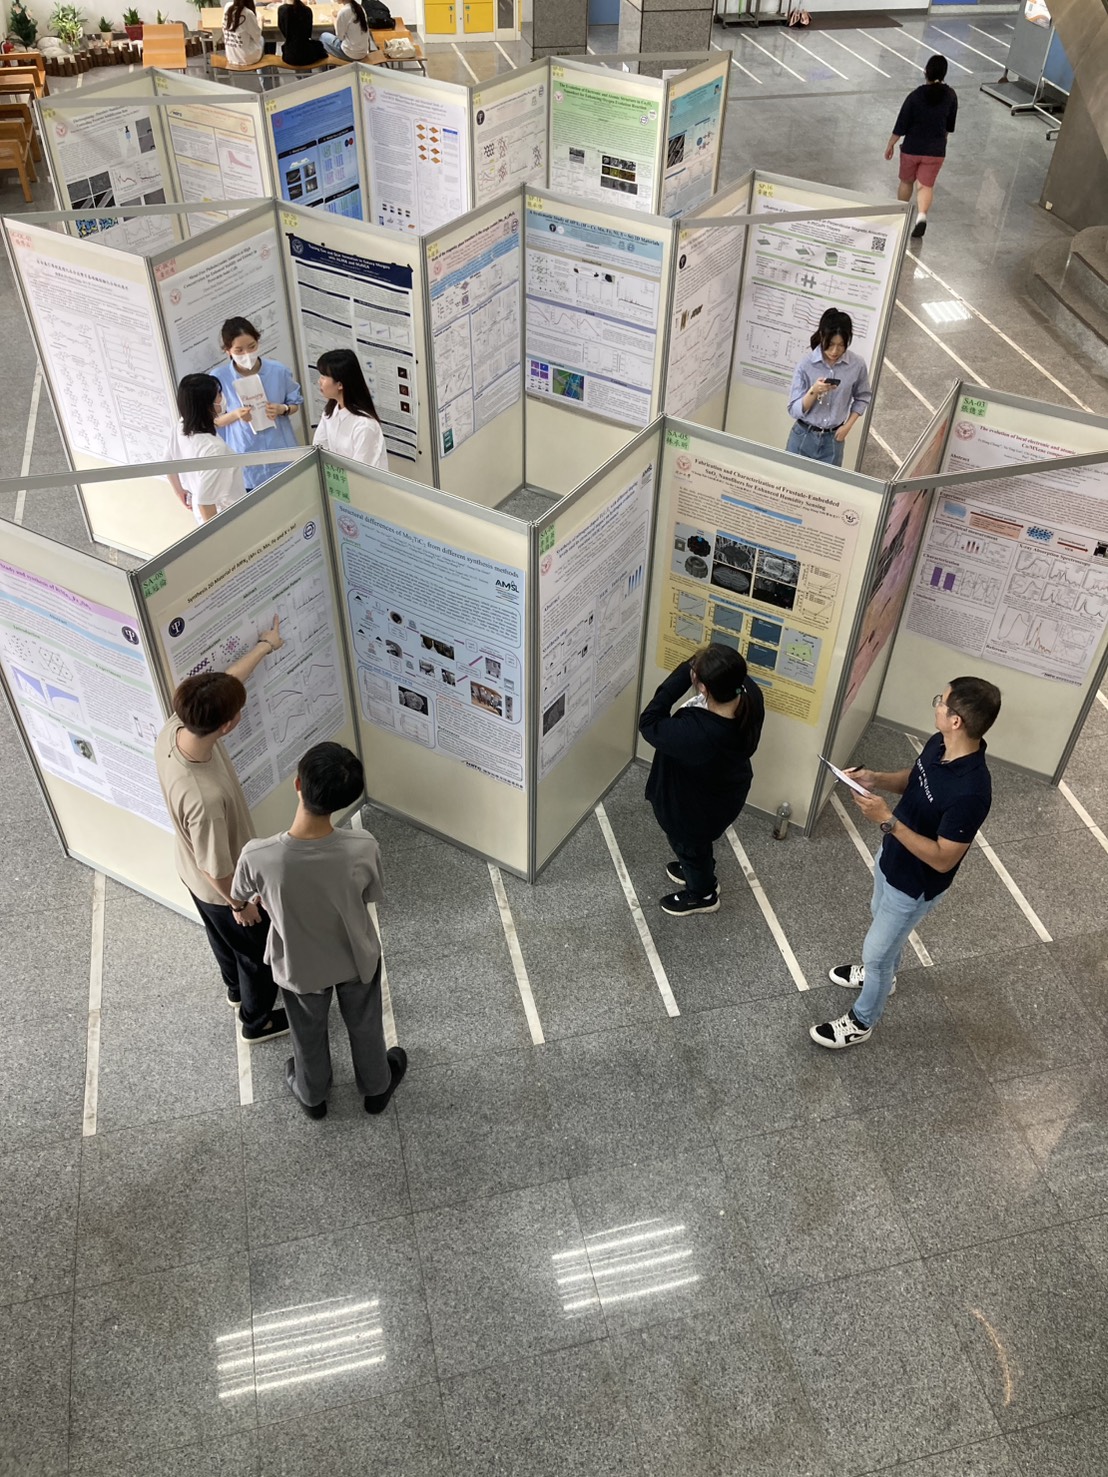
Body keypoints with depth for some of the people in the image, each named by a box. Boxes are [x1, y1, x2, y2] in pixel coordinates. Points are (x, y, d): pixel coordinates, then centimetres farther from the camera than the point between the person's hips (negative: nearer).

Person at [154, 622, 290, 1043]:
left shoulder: (175, 728, -25)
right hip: (222, 888, -7)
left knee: (225, 941, 36)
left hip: (191, 875, 8)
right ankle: (257, 1020, 50)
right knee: (260, 954, 23)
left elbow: (226, 682, -6)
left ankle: (238, 989, 64)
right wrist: (240, 904, -11)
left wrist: (264, 646, 8)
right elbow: (215, 869, -30)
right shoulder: (204, 797, -47)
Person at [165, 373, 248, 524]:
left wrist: (180, 491, 23)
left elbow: (169, 463, 6)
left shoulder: (180, 428, -12)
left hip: (202, 514, 8)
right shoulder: (213, 448, -38)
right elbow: (205, 500, -34)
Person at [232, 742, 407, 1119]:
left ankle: (311, 1096, 60)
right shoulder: (363, 848, -35)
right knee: (364, 1026, 31)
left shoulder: (258, 857, -36)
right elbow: (370, 897, -12)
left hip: (299, 967, 0)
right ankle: (376, 1088, 58)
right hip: (357, 958, 0)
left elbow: (242, 894, -11)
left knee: (308, 1034, 31)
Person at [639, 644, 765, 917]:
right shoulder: (749, 692, -28)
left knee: (689, 845, 29)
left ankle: (702, 894, 58)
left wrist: (684, 673, -34)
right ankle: (699, 872, 68)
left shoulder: (696, 735, -48)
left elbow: (649, 724, -31)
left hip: (696, 807, -6)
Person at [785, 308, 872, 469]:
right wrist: (813, 392, -28)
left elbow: (862, 398, 12)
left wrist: (848, 426, 0)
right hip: (803, 437, -1)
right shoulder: (806, 364, -13)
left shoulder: (857, 365, -7)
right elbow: (794, 410, -12)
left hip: (832, 441, 1)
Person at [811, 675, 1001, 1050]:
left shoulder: (970, 792, -40)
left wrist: (887, 819, -38)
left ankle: (862, 1021, 40)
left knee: (876, 951, 13)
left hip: (915, 885, -8)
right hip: (891, 858, 8)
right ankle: (882, 972, 64)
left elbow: (943, 859, -32)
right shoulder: (938, 744, -15)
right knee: (881, 918, 33)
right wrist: (877, 780, -14)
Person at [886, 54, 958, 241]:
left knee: (906, 182, 20)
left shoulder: (915, 96, -17)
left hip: (911, 148, -1)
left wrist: (890, 145, 1)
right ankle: (922, 215, -18)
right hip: (936, 150, 2)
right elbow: (950, 125, 7)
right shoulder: (950, 95, -6)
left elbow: (901, 125, -13)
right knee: (926, 186, 7)